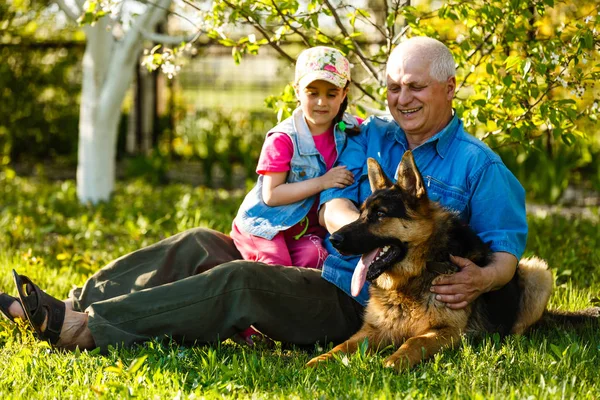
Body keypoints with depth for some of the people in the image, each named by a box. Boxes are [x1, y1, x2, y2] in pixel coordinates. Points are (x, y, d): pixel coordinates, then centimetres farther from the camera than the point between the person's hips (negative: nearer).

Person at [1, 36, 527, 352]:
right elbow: (333, 205, 2)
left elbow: (507, 249, -4)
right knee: (200, 245, -9)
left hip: (367, 310, -6)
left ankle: (86, 329, -33)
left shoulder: (478, 166, 1)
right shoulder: (369, 136, 15)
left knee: (239, 280, -28)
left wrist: (481, 279, -27)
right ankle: (74, 310, -18)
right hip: (324, 282, 6)